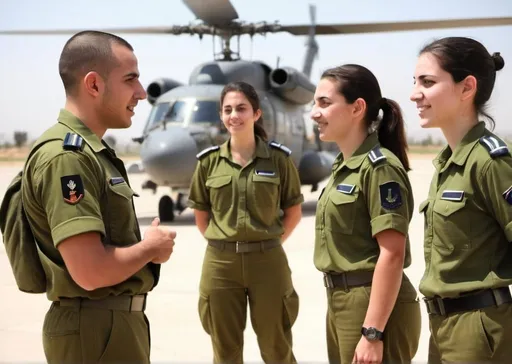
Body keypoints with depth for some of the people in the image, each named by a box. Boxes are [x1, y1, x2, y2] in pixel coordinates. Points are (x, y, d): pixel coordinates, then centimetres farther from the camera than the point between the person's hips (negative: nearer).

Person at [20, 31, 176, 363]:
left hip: (117, 320, 10)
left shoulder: (92, 151, 12)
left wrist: (149, 244, 2)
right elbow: (91, 271, -28)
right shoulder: (66, 156, -21)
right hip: (95, 329, -10)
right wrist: (151, 246, -11)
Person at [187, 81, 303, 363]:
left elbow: (294, 212, 6)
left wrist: (267, 242, 1)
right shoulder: (209, 161, 1)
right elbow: (201, 216, 10)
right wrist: (223, 243, 3)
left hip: (268, 261, -1)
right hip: (220, 263, 1)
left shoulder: (279, 158, -3)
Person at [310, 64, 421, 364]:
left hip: (373, 303, -9)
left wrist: (372, 333, -23)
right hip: (341, 301, 9)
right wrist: (338, 302, 16)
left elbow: (392, 254, -21)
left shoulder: (379, 166, -16)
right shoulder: (344, 167, 10)